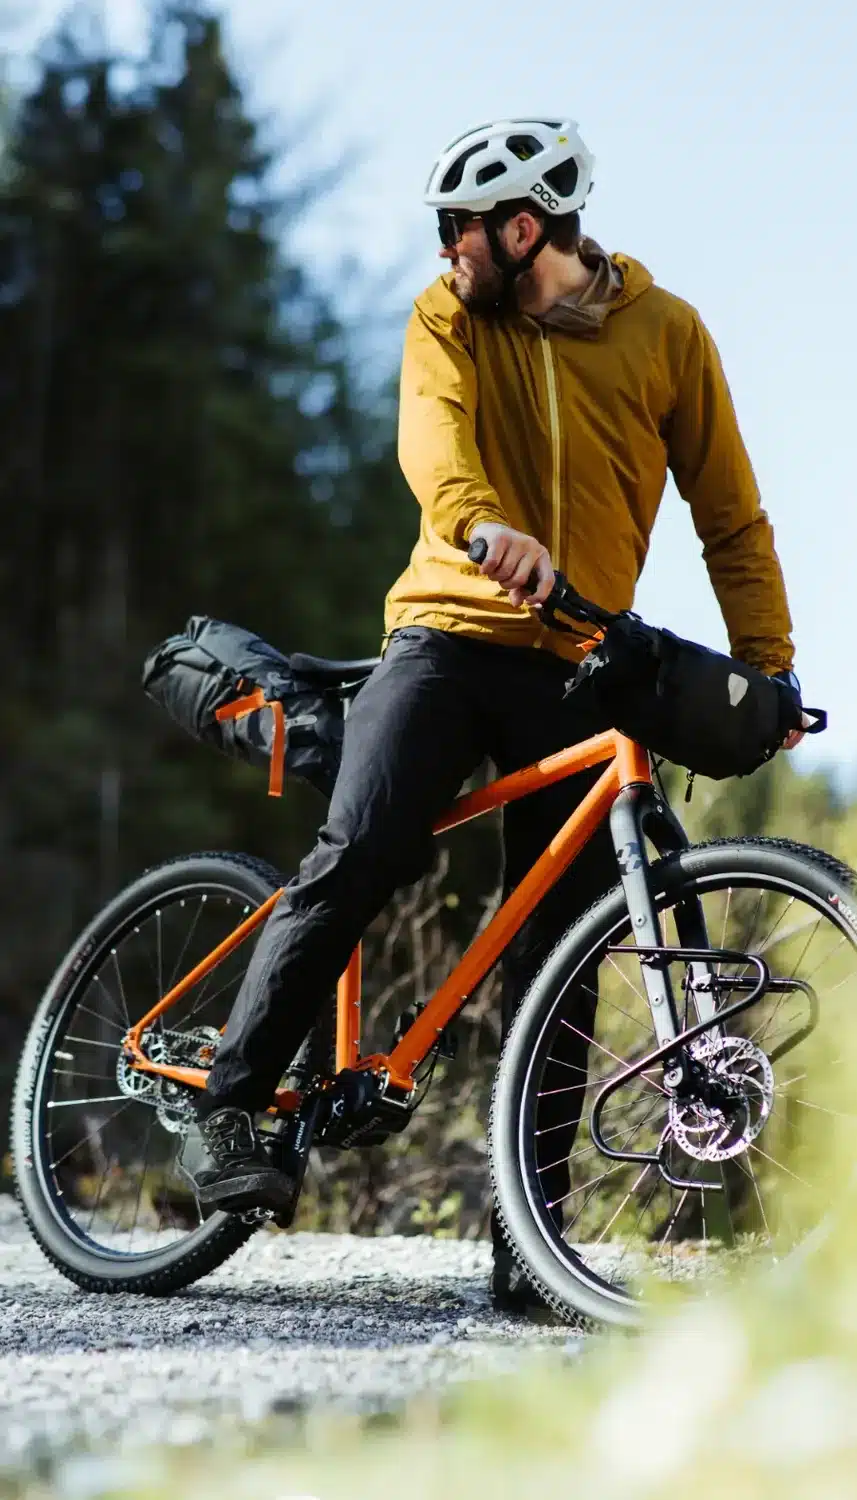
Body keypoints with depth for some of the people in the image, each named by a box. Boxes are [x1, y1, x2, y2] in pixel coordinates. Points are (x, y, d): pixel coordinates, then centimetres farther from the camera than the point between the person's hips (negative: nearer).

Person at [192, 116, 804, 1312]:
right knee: (357, 858, -22)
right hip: (447, 637, 0)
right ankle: (232, 1108, -10)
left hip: (579, 671, 0)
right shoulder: (446, 319, 4)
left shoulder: (665, 332, 4)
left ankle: (527, 1239, 2)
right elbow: (435, 436, -17)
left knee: (555, 959, -2)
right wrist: (481, 524, -38)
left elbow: (730, 517, 8)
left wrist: (768, 668, -1)